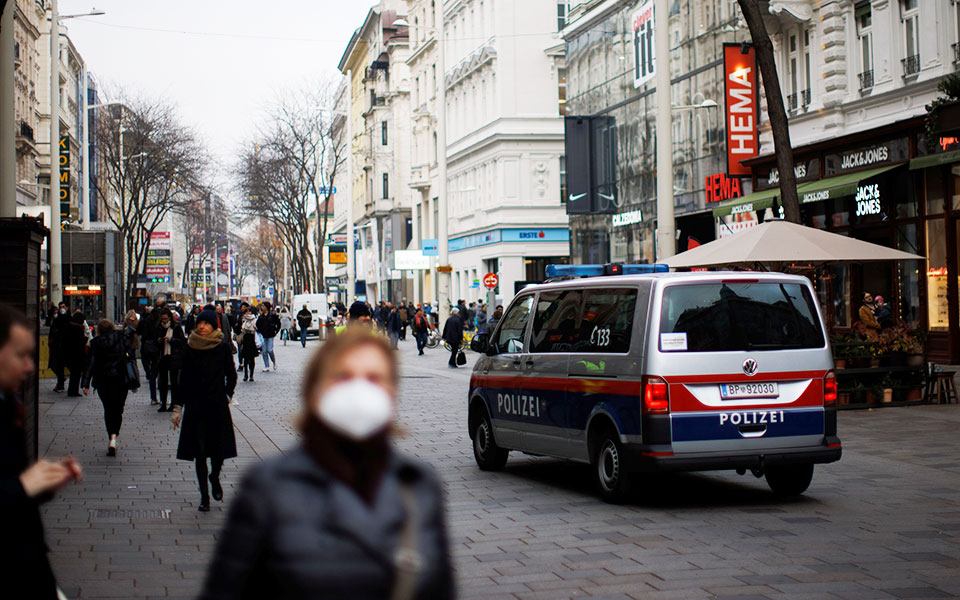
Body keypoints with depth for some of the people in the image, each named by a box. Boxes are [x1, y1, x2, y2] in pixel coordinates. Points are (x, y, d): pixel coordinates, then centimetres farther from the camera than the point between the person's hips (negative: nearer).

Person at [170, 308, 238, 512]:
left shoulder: (223, 347, -1)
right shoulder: (191, 347, 3)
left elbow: (231, 376, 8)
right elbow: (184, 379, 6)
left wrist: (227, 396, -3)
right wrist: (178, 407, 3)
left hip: (218, 405, -1)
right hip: (195, 405, 1)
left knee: (218, 448, -1)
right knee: (199, 451, -1)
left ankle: (215, 478, 31)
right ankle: (204, 496, 7)